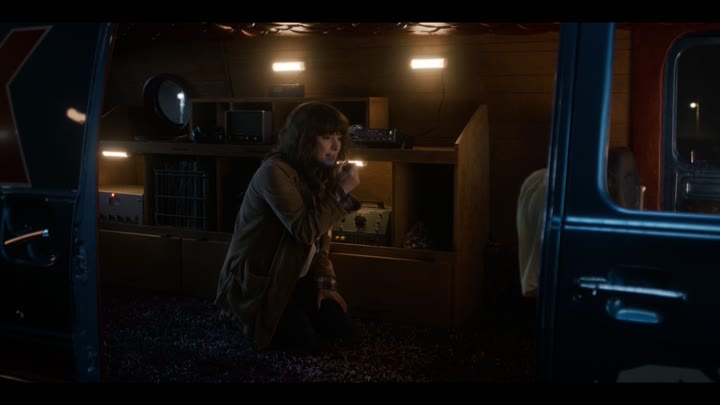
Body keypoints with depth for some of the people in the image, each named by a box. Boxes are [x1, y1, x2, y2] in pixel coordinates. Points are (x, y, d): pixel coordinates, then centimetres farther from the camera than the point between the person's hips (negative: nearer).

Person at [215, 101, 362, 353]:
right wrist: (342, 191, -26)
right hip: (256, 281, -8)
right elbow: (306, 231, -29)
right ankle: (251, 318, 8)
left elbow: (320, 238, 8)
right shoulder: (275, 172, -22)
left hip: (295, 277, 8)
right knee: (308, 344, -17)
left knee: (346, 333, -2)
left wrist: (325, 282, -2)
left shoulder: (318, 174, 5)